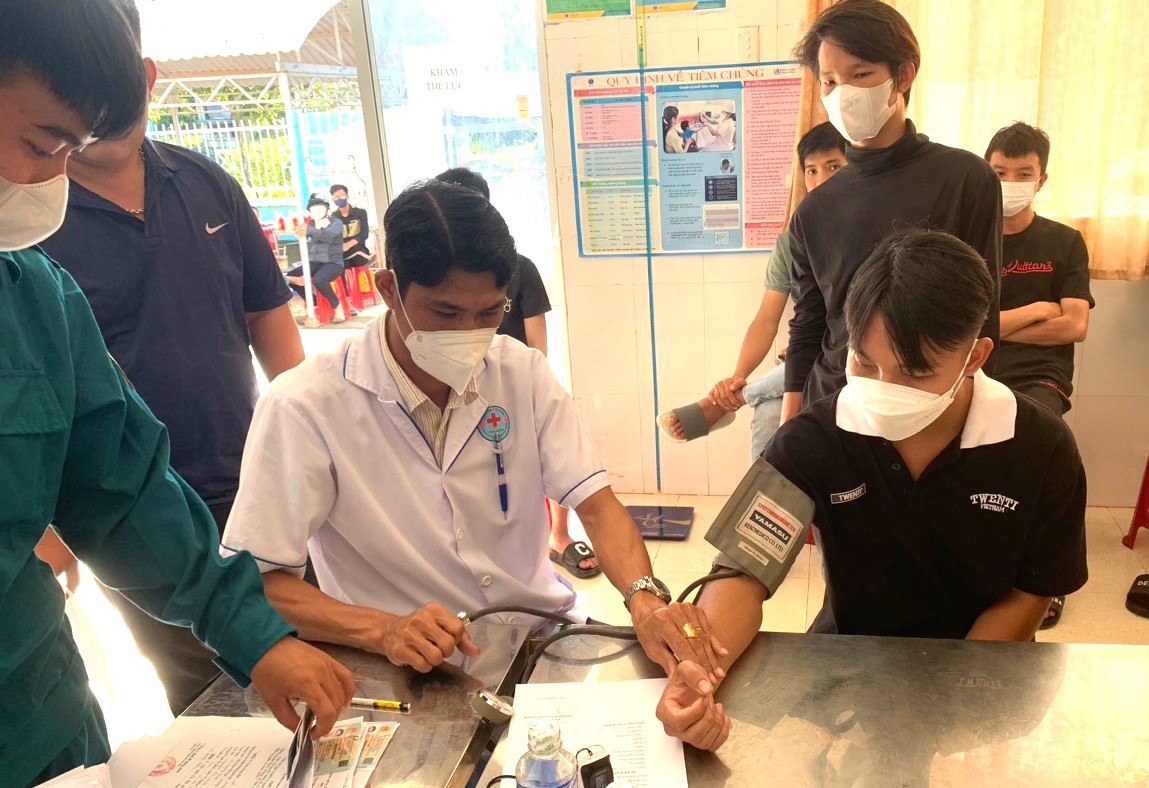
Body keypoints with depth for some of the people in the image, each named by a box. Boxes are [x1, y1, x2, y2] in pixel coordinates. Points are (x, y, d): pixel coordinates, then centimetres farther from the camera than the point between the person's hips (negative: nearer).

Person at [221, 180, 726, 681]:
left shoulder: (522, 372, -1)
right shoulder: (303, 408, -15)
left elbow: (595, 503, -5)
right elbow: (251, 580, -13)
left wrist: (645, 598, -25)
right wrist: (383, 630, -28)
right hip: (416, 673, -3)